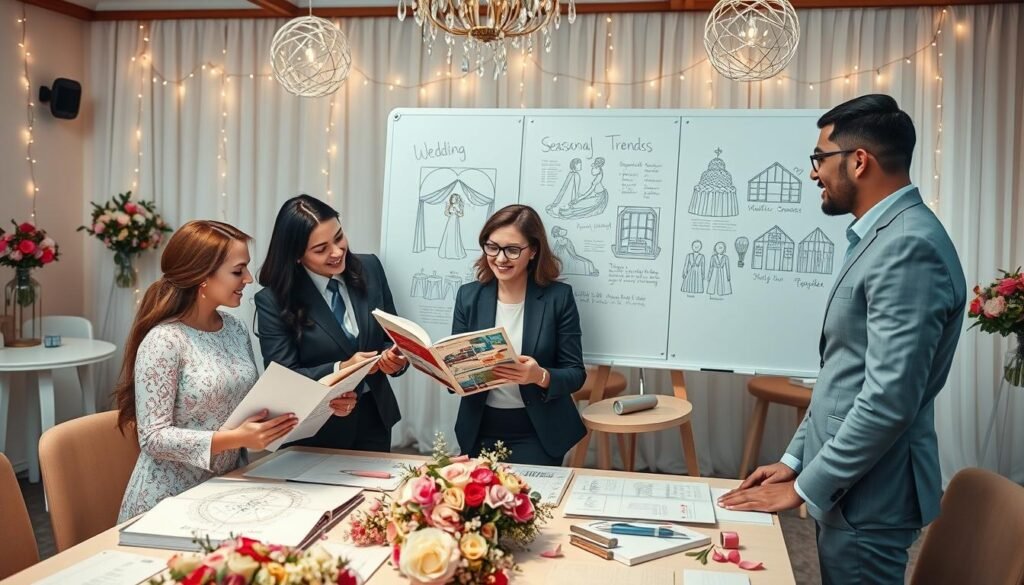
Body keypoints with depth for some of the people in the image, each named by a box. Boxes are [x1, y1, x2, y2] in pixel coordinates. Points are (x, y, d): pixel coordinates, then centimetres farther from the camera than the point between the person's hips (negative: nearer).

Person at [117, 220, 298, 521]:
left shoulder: (235, 329, 4)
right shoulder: (163, 341, -17)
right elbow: (153, 437, -18)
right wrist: (234, 439, -27)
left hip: (225, 490, 6)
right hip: (170, 500, -6)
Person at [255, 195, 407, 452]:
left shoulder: (370, 268, -5)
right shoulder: (273, 300, -15)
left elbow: (392, 334, 4)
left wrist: (394, 357, -18)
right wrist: (341, 369, -28)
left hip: (375, 417, 3)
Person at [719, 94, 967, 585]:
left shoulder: (909, 246, -21)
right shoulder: (880, 237, 12)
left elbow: (888, 400, -25)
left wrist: (803, 488, -17)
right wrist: (796, 459, 12)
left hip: (867, 494, -9)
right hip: (847, 483, 9)